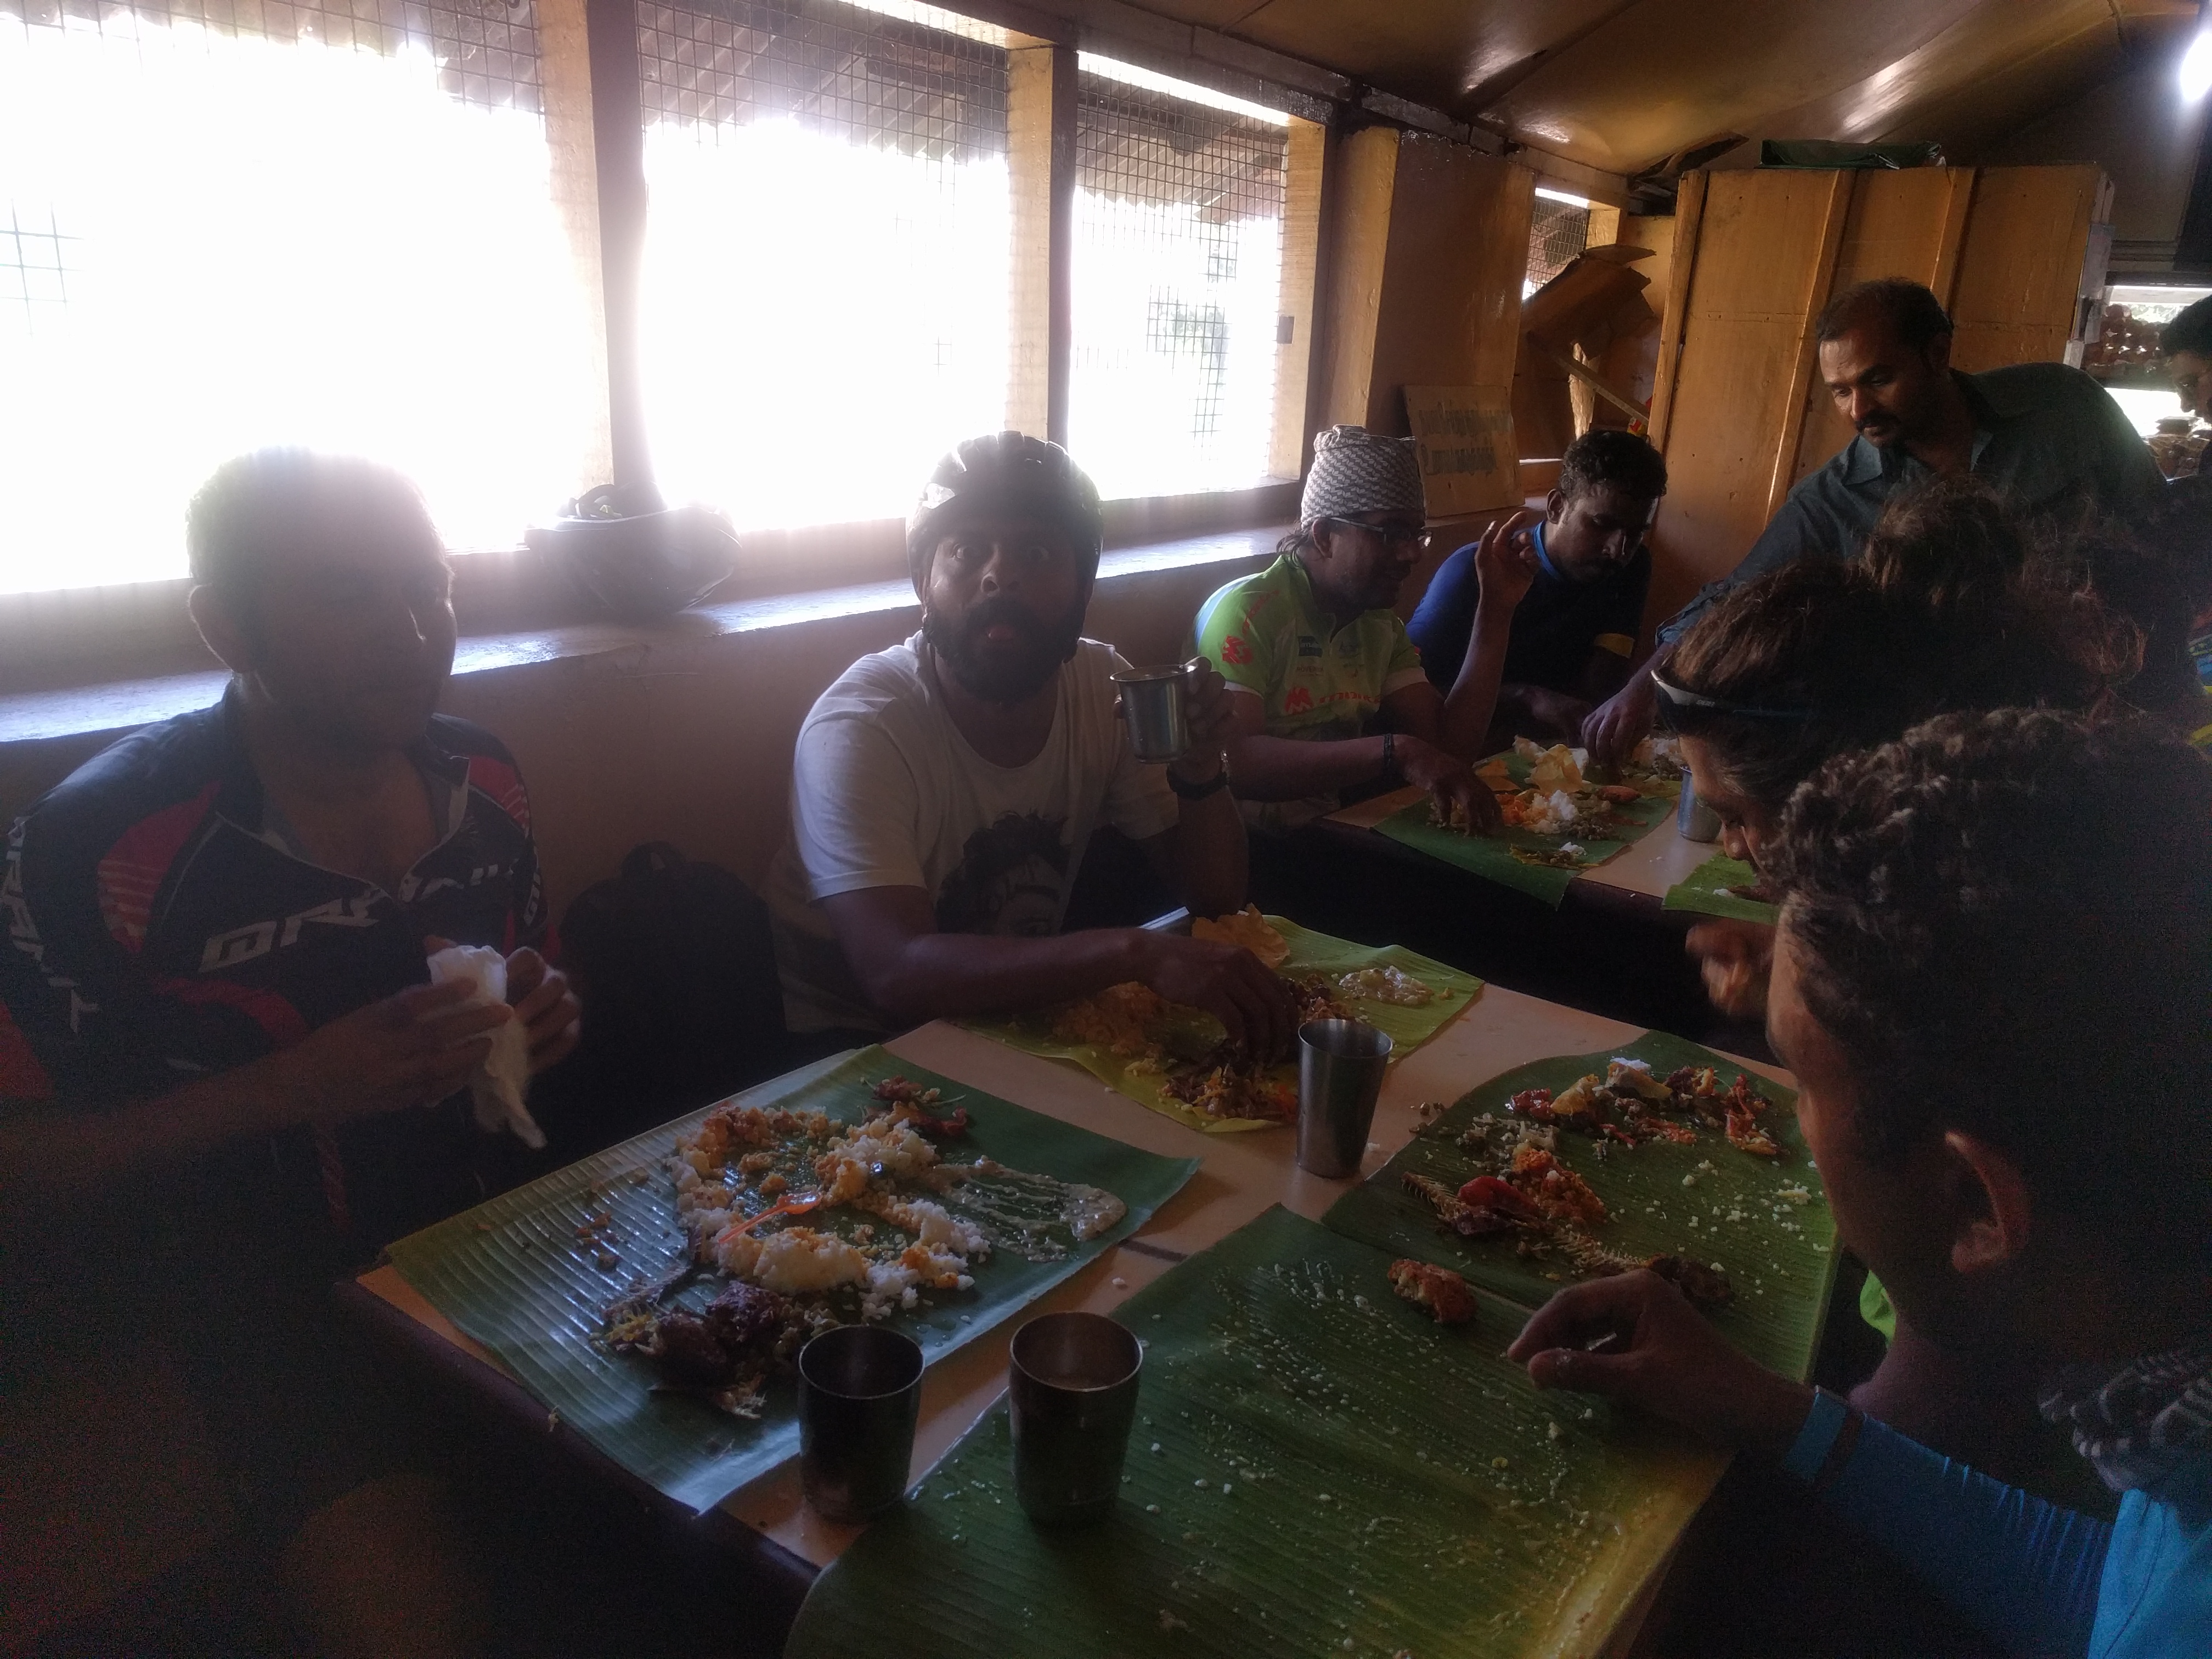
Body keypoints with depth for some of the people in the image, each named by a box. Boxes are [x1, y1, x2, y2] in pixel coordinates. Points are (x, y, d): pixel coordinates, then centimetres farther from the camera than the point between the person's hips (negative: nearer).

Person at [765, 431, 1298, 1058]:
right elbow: (895, 969, -38)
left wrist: (1199, 772, -24)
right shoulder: (857, 728, -25)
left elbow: (1215, 895, -3)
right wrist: (1136, 951, -48)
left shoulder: (1104, 684, -8)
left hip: (1023, 1005, 7)